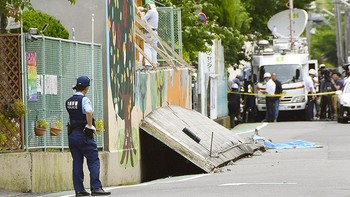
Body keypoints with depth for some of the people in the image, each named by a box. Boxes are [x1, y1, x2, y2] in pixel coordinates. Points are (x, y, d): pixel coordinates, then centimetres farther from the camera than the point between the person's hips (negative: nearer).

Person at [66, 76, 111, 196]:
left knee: (77, 163, 8)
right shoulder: (84, 100, -13)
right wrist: (90, 126, -19)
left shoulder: (68, 101, 10)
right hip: (84, 134, -7)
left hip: (72, 135, 7)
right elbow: (89, 112, -31)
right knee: (93, 161, -2)